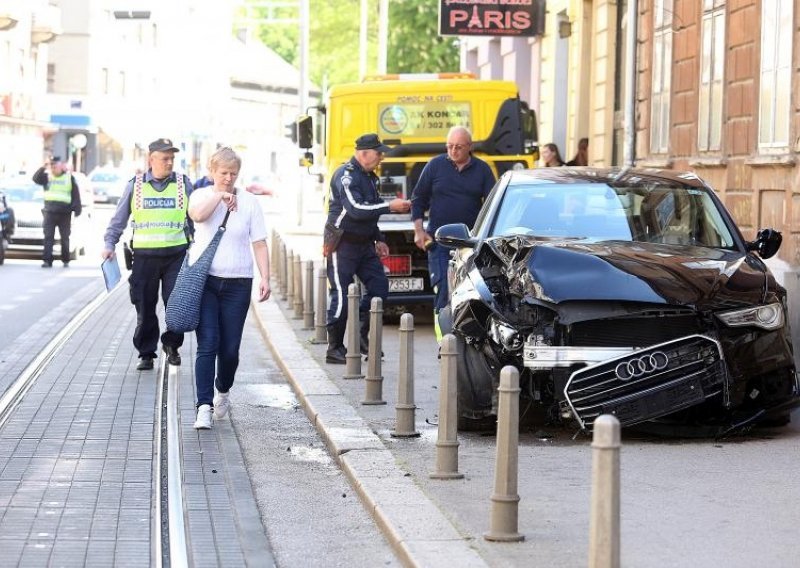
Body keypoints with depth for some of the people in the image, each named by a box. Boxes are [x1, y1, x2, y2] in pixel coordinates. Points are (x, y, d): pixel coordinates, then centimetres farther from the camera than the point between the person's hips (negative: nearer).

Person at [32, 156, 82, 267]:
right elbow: (35, 179, -9)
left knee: (65, 238, 7)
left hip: (65, 213, -1)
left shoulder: (69, 177, 4)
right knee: (48, 237, -6)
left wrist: (77, 211, -2)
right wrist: (43, 167, -17)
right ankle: (47, 260, -8)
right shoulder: (46, 176, 9)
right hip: (49, 212, 1)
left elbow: (76, 195, 4)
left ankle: (65, 260, 18)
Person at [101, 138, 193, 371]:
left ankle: (171, 344, 17)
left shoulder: (183, 184, 5)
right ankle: (146, 353, 16)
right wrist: (109, 244, 3)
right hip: (144, 255, 0)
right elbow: (119, 218, 11)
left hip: (176, 253, 0)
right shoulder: (136, 185, 5)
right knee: (145, 308, 4)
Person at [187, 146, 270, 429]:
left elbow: (259, 244, 4)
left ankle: (223, 391, 33)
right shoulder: (201, 195, 5)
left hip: (237, 283, 1)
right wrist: (220, 195, -15)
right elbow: (197, 215, -20)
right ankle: (204, 406, -14)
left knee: (230, 348, 4)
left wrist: (265, 278, -5)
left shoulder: (249, 202, 5)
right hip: (204, 280, -1)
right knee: (207, 344, -12)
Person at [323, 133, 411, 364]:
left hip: (364, 243, 9)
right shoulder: (346, 176, -15)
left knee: (379, 286, 1)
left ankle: (360, 336, 12)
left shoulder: (370, 177, 13)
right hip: (342, 244, -9)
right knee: (342, 295, -7)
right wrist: (390, 206, -28)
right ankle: (334, 349, 1)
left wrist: (378, 240, 17)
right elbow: (356, 209, -28)